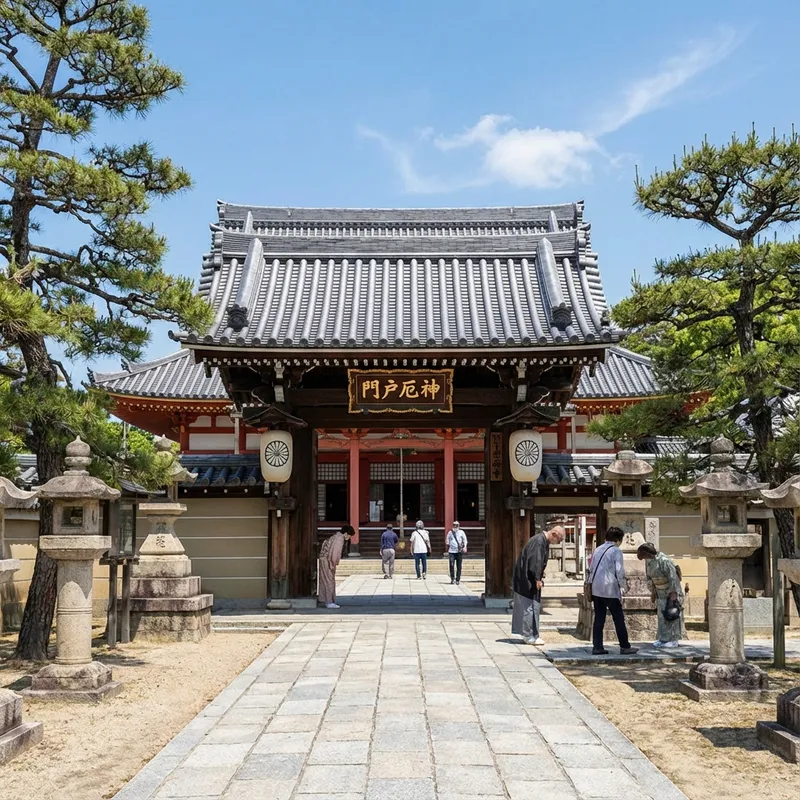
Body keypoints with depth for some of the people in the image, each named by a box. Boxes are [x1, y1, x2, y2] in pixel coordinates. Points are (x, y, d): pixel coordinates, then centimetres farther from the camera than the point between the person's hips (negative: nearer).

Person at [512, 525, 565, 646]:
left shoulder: (545, 541, 11)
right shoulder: (538, 541, -21)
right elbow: (535, 561, -24)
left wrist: (540, 577, 12)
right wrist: (538, 579, -21)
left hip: (533, 580, 10)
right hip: (527, 579, -10)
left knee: (535, 607, 13)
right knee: (529, 606, -5)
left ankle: (531, 635, 19)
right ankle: (529, 637, 0)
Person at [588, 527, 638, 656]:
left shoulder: (598, 550, 13)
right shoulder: (616, 551, -7)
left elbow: (591, 569, 15)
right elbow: (620, 572, -11)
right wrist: (624, 584, 3)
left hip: (596, 590, 6)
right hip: (610, 589, -6)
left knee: (599, 619, 8)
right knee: (619, 619, 3)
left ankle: (597, 647, 6)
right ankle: (625, 647, 8)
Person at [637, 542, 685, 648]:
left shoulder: (664, 560, -29)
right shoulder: (648, 560, -5)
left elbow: (673, 577, -28)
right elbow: (649, 576, 7)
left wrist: (673, 594, -28)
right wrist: (653, 591, 8)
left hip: (672, 589, -7)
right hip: (661, 591, 7)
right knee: (662, 614, 5)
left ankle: (673, 640, -2)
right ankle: (663, 638, 8)